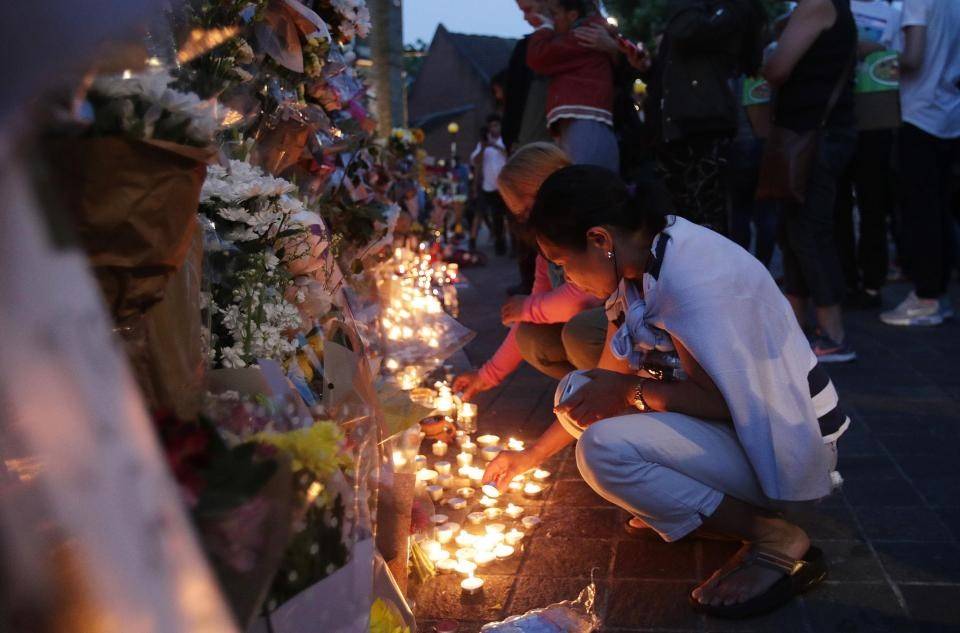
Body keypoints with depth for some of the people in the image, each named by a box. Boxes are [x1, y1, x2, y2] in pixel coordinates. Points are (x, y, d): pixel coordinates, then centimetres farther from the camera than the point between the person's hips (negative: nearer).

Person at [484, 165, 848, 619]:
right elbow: (607, 383, 8)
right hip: (737, 422, 9)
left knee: (604, 448, -27)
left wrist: (631, 391, -19)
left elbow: (727, 400, -25)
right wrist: (532, 456, 10)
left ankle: (776, 541, -12)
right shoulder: (638, 268, 1)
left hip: (788, 443, -9)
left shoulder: (689, 276, -28)